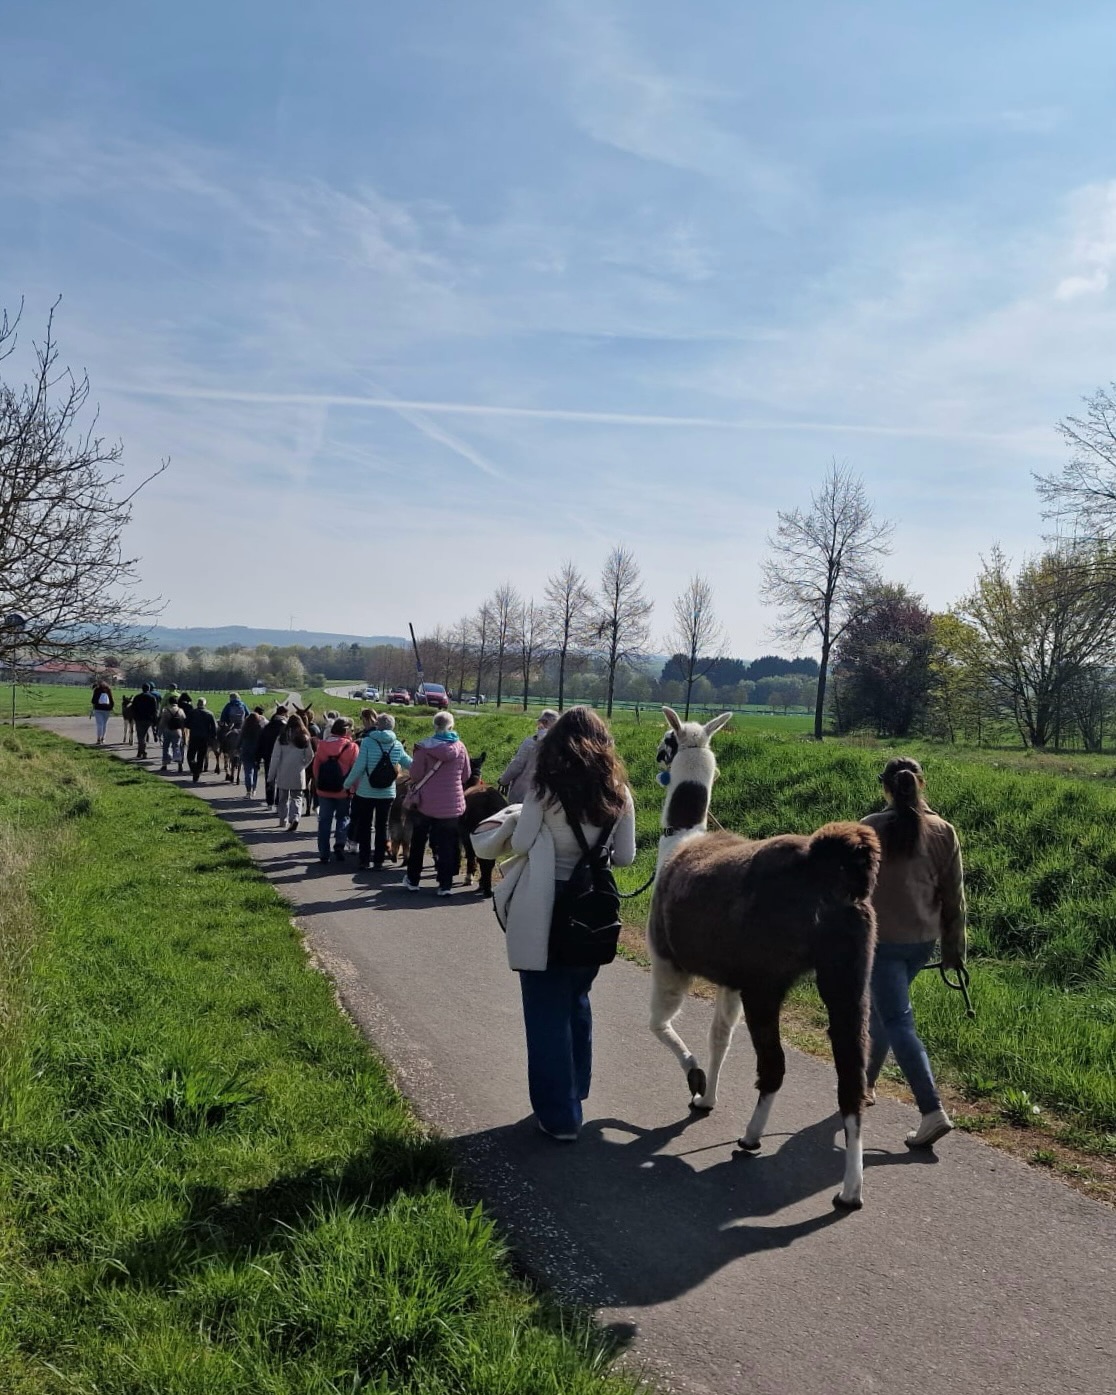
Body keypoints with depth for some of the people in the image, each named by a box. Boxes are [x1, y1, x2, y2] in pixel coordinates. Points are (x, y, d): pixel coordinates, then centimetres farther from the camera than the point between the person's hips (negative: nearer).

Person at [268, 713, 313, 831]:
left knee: (283, 798, 16)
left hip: (283, 774, 0)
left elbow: (275, 758, -4)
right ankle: (295, 817, -15)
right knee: (296, 797, 8)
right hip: (298, 774, 0)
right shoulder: (304, 738, -3)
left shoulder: (282, 737, -5)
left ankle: (283, 821, 23)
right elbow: (310, 756, 0)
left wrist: (271, 776, 0)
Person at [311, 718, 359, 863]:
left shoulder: (322, 744, -2)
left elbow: (315, 767, 2)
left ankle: (324, 854, 9)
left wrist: (318, 783, 14)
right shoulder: (352, 747, -11)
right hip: (343, 791, -2)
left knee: (324, 820, 10)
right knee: (343, 817, 16)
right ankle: (339, 844, -4)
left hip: (324, 789, 2)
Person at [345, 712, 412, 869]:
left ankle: (364, 859, 13)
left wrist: (347, 784, -1)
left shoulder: (367, 741, -12)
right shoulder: (397, 745, -3)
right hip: (387, 793, 2)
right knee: (382, 826, 12)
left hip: (366, 792, -2)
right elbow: (409, 764, 10)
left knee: (365, 826, 10)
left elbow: (358, 766, -14)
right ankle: (379, 859, 14)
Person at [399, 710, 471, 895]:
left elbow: (415, 774, -9)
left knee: (418, 842, 15)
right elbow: (466, 775, 5)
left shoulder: (424, 747, -10)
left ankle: (412, 880, 24)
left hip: (426, 803, -1)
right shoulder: (460, 747, -3)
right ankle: (445, 885, 5)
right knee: (447, 845, 7)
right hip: (452, 805, 1)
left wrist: (415, 786, 13)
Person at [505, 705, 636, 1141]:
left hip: (545, 909, -4)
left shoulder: (547, 788, -11)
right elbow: (625, 856, 2)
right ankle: (575, 1093, 35)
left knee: (547, 1010, 6)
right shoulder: (618, 793, -1)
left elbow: (520, 844, -11)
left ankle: (559, 1114, 11)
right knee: (577, 1000, 22)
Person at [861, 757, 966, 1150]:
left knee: (897, 1021, -4)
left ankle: (933, 1112, -13)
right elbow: (954, 897, 4)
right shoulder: (944, 832, 0)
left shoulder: (871, 829, -11)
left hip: (880, 939, -5)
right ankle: (865, 1082, 38)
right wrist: (955, 948, 13)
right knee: (882, 1007, 24)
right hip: (922, 940, 5)